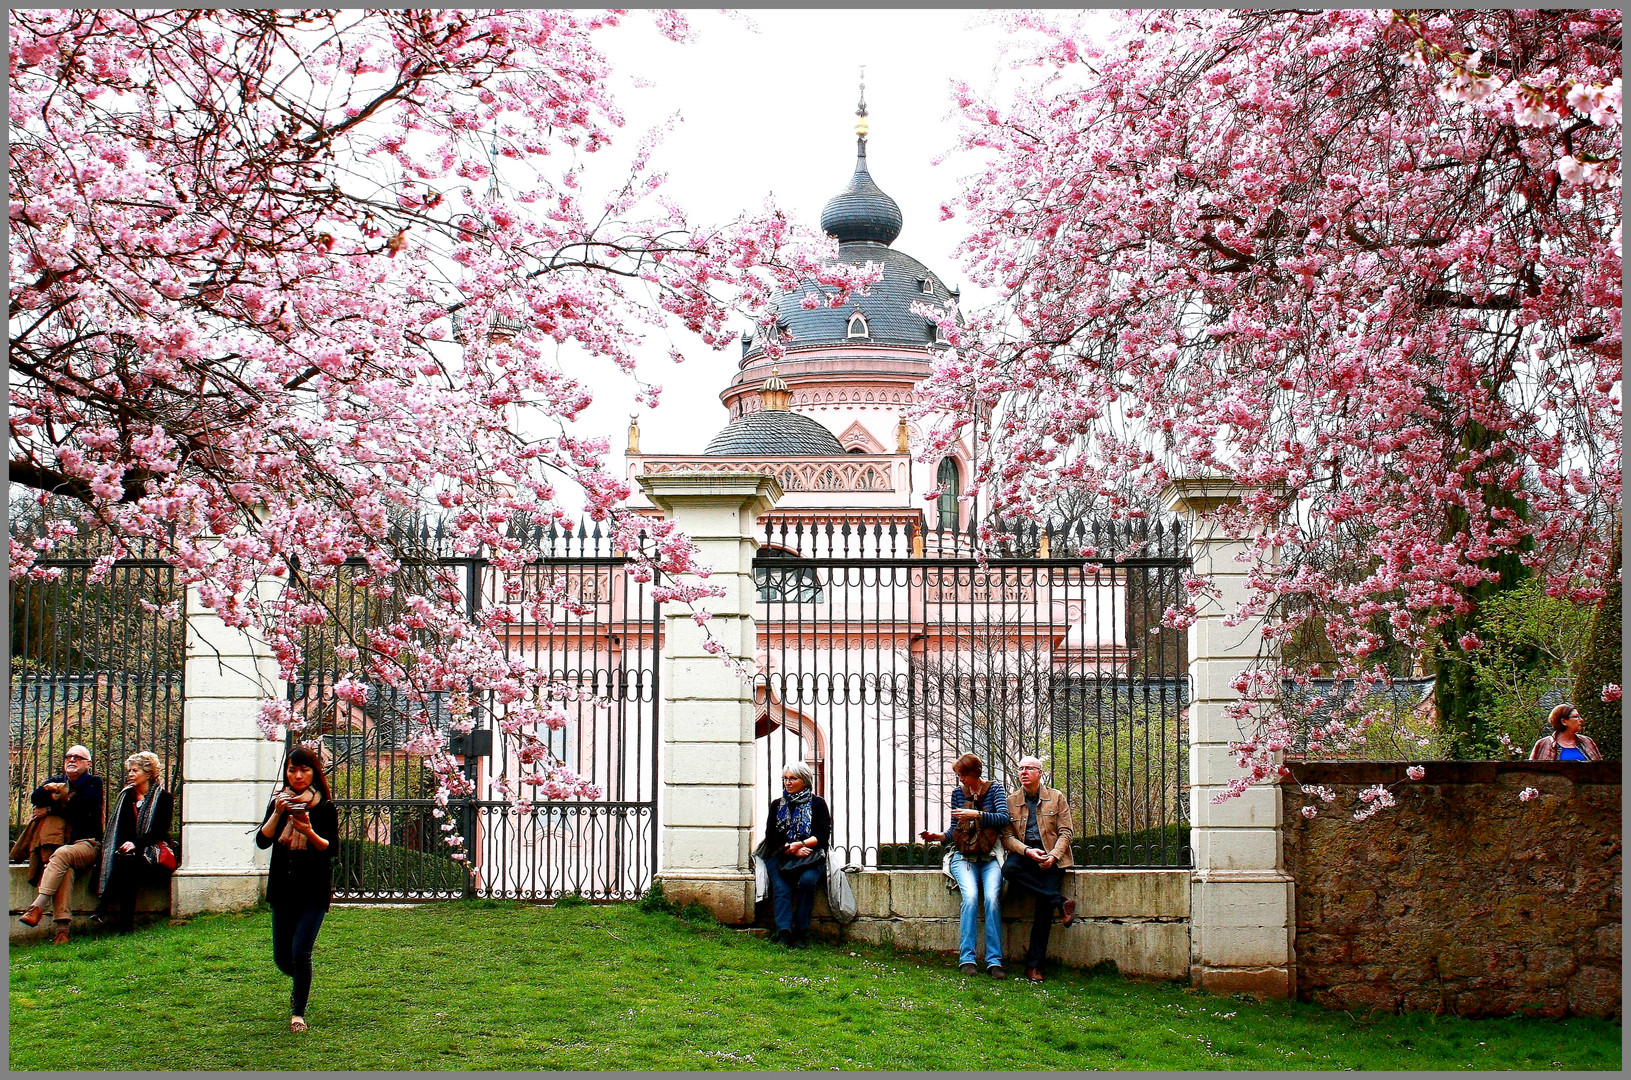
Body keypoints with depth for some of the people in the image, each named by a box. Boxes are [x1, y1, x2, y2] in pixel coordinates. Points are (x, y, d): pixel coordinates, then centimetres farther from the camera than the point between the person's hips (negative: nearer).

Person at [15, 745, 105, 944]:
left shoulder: (93, 782, 9)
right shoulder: (57, 781, 23)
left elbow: (85, 806, -9)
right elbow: (35, 797, 5)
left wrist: (51, 809, -4)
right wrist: (55, 790, -12)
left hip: (87, 843, -3)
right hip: (59, 842, 3)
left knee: (62, 854, -37)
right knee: (65, 869, -33)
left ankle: (37, 908, -46)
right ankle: (62, 926, -47)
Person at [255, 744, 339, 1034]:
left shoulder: (324, 807, -4)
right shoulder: (278, 803, 5)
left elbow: (331, 848, -11)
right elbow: (262, 841, -6)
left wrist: (309, 832, -28)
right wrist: (277, 814, -21)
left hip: (314, 893, -4)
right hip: (283, 891, 4)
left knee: (300, 952, -13)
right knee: (282, 959, 9)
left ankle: (298, 1012, 5)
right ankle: (301, 984, 43)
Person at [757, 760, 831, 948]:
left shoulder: (817, 803, 11)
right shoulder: (777, 805, 19)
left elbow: (823, 836, 1)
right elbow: (771, 836, 9)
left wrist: (799, 845, -13)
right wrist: (791, 849, -8)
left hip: (810, 857, -2)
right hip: (780, 857, 2)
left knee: (807, 880, -33)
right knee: (781, 887, -28)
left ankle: (801, 933, -27)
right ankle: (784, 933, -40)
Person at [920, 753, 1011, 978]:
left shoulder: (995, 788, 6)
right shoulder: (958, 792, 13)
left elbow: (1004, 818, -8)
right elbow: (954, 829, 13)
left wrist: (976, 814, -19)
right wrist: (939, 836, -6)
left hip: (990, 858, -1)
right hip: (964, 857, 1)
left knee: (992, 898, -26)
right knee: (970, 896, -27)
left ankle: (994, 961, -25)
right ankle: (967, 958, -26)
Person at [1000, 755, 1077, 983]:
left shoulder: (1056, 798, 10)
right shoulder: (1011, 801, 11)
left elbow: (1065, 832, 4)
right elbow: (1007, 836, 3)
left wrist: (1053, 855, -14)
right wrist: (1028, 851, -16)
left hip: (1050, 856, -1)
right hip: (1023, 853, 1)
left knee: (1044, 904, -20)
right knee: (1009, 870, -35)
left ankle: (1034, 964, -18)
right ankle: (1059, 902, -27)